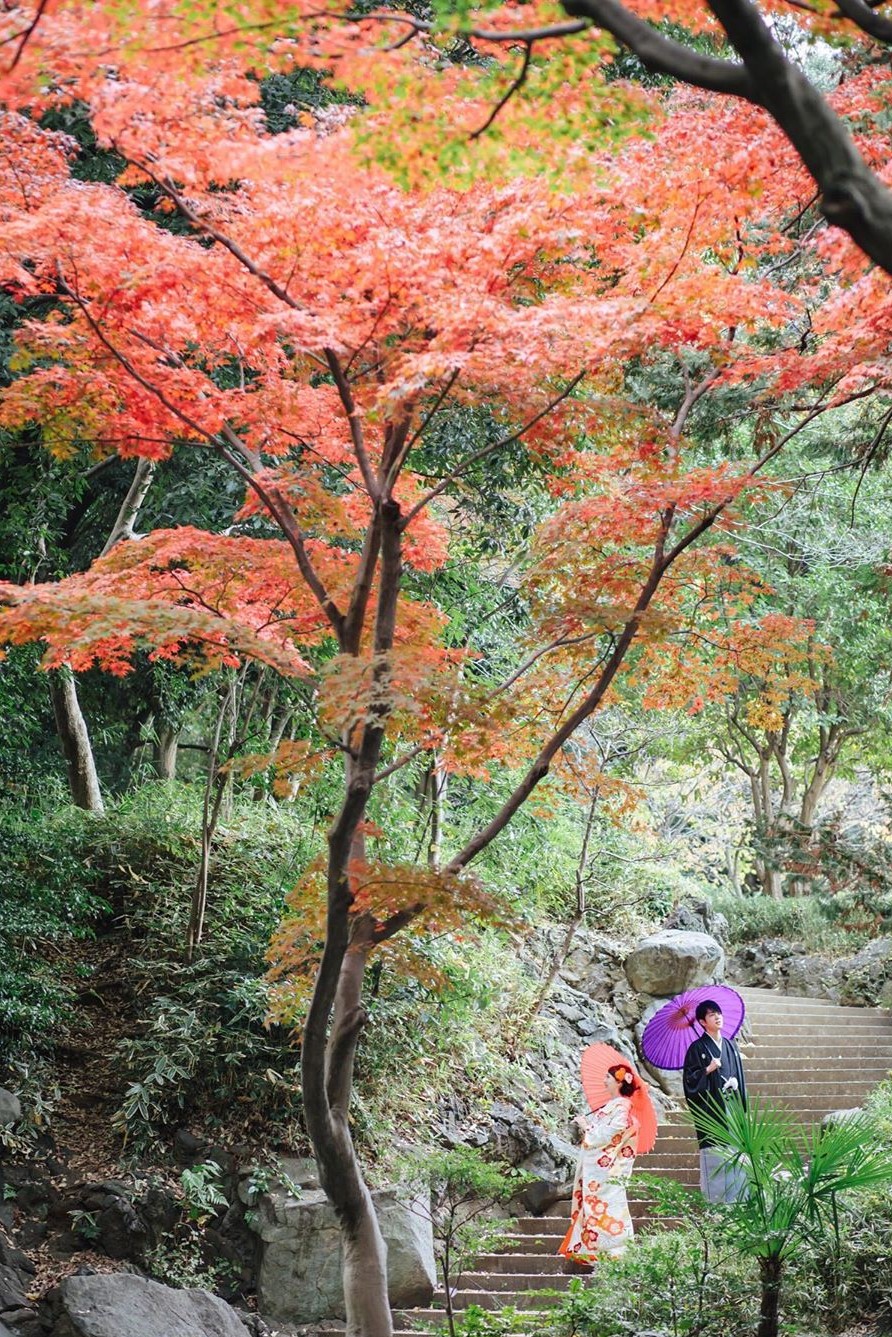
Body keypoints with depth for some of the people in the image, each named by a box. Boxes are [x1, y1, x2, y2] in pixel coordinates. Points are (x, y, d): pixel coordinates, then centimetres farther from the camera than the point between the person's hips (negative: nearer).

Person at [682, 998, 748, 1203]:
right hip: (710, 1108, -5)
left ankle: (738, 1199, 7)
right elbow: (690, 1079, -7)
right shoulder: (697, 1048, -2)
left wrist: (736, 1083, 3)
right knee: (714, 1156, -9)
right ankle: (714, 1200, -5)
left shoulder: (730, 1046, 14)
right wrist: (708, 1070, -19)